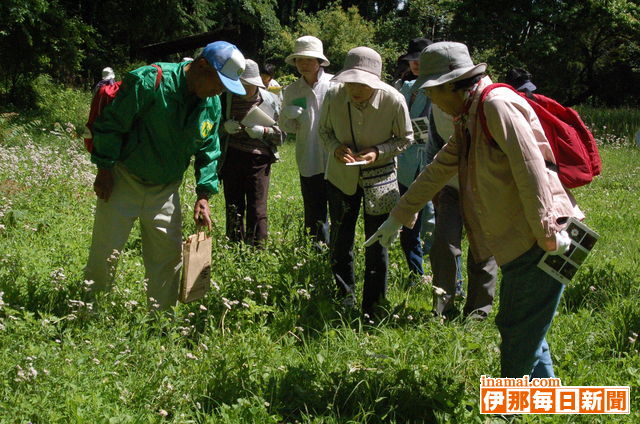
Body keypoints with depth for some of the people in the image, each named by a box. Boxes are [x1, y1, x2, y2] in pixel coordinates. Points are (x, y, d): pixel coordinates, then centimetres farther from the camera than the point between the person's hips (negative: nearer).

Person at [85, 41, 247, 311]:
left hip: (165, 188, 6)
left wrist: (204, 197, 2)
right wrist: (105, 170, -15)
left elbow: (208, 152, 10)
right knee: (105, 251, -2)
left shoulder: (212, 105, 1)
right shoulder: (151, 81, -21)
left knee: (169, 253, 5)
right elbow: (111, 122, -16)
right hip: (124, 180, -5)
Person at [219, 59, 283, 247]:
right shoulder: (226, 99, 5)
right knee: (233, 209, 6)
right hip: (232, 159, 1)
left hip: (258, 160, -1)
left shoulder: (270, 101, 4)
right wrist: (224, 127, -8)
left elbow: (281, 135, 8)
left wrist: (263, 131, -12)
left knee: (257, 210, -5)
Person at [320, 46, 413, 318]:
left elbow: (406, 138, -8)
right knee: (340, 240, 13)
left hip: (379, 177, -2)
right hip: (341, 176, 2)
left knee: (376, 245, 4)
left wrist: (378, 151, -25)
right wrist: (335, 147, -22)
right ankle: (345, 299, 33)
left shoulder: (394, 100, -24)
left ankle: (373, 310, 18)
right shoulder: (334, 96, -20)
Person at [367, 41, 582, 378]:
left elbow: (531, 169, -21)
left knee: (520, 334, -3)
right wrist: (397, 217, 31)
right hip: (518, 245, 10)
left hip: (538, 242, -10)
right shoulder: (469, 119, 17)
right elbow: (438, 170, 26)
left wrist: (548, 234, -23)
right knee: (516, 328, 16)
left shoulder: (497, 104, -14)